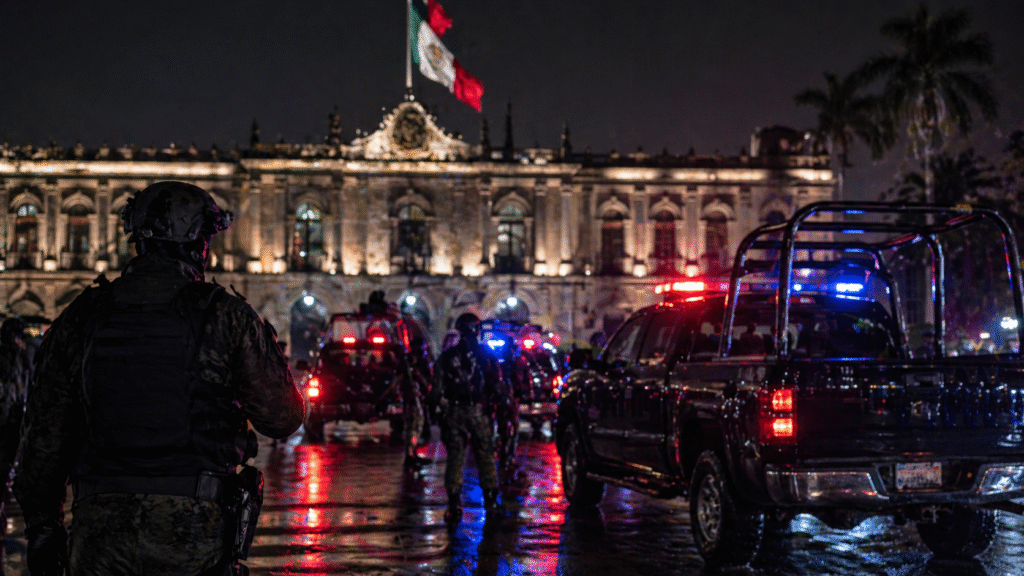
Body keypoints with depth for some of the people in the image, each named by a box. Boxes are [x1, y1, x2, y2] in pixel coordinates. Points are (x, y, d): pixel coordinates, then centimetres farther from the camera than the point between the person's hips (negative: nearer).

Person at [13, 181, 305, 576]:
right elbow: (282, 418, 1)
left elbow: (44, 436, 6)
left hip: (100, 527, 3)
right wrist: (267, 350, 20)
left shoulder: (79, 318, 5)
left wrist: (41, 527, 14)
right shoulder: (227, 317, -4)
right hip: (194, 526, -2)